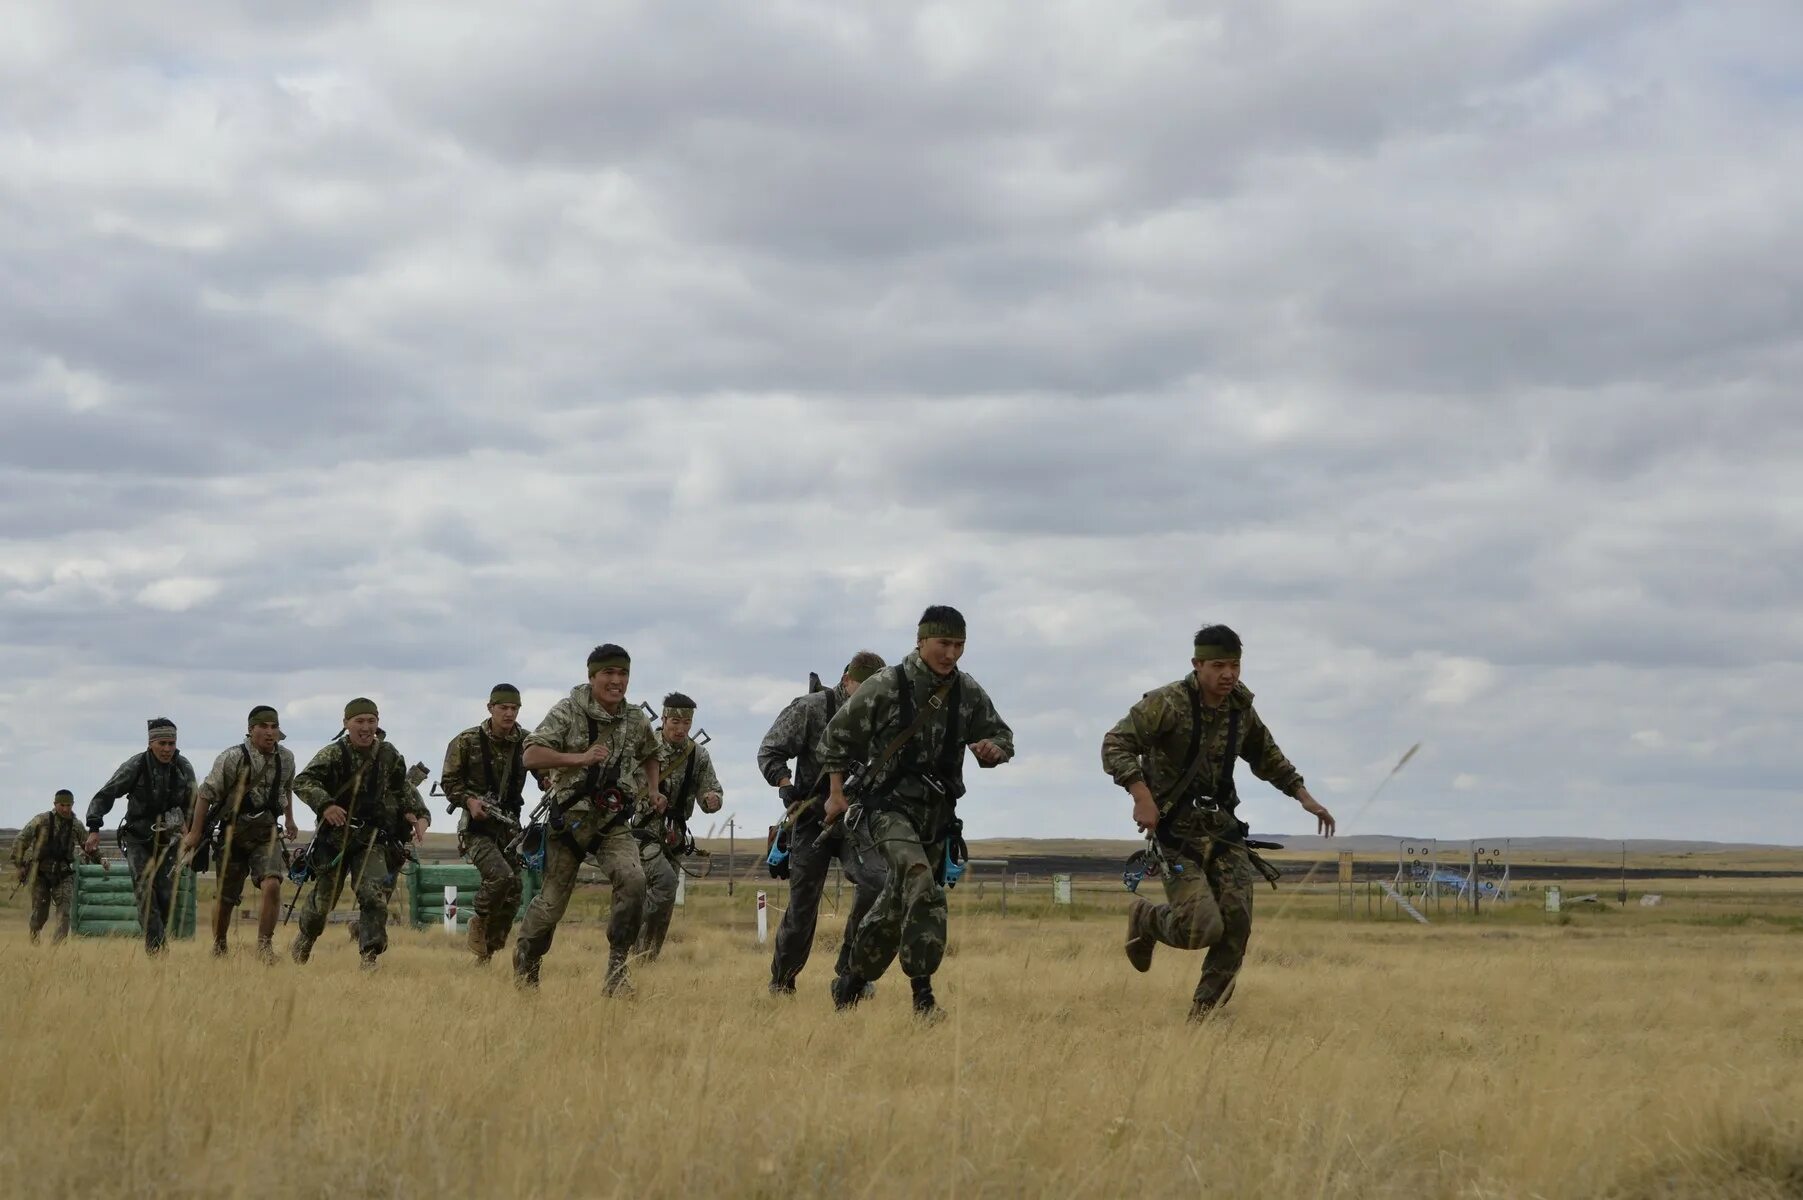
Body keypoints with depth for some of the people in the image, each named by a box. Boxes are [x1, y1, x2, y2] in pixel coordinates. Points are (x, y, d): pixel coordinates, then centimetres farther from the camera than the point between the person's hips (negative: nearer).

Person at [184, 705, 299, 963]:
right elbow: (206, 794, -10)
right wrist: (195, 833, -8)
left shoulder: (285, 758, 0)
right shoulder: (232, 759, -15)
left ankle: (264, 945, -12)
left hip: (266, 832, 2)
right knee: (226, 898, 6)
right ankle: (218, 947, 29)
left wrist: (289, 820, 31)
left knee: (271, 884, -21)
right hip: (233, 833, -2)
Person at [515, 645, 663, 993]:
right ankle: (525, 963, 32)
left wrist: (652, 790, 9)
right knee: (552, 901, 5)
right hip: (570, 818, -3)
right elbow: (531, 757, -14)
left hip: (613, 823, 3)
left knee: (633, 880, -23)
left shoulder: (636, 720, 6)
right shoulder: (568, 712, -8)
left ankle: (617, 966, -13)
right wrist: (580, 758, -23)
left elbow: (649, 755, 27)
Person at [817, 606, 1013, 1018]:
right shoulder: (884, 687, -9)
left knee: (898, 904, 13)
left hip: (937, 813, 5)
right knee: (920, 881, -28)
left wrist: (994, 748, -10)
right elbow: (837, 737, 2)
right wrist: (836, 793, -1)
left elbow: (1002, 736, 14)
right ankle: (922, 991, -27)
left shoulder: (969, 693, 2)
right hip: (889, 806, -5)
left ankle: (851, 980, 33)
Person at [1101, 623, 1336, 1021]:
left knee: (1236, 922, -6)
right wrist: (1142, 797, -33)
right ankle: (1146, 920, 16)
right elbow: (1116, 744, -21)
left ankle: (1206, 1011, 8)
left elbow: (1266, 756, 25)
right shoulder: (1168, 703, -15)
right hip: (1175, 828, -6)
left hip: (1221, 825, 6)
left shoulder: (1240, 706, 7)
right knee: (1203, 927, -17)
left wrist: (1302, 795, 18)